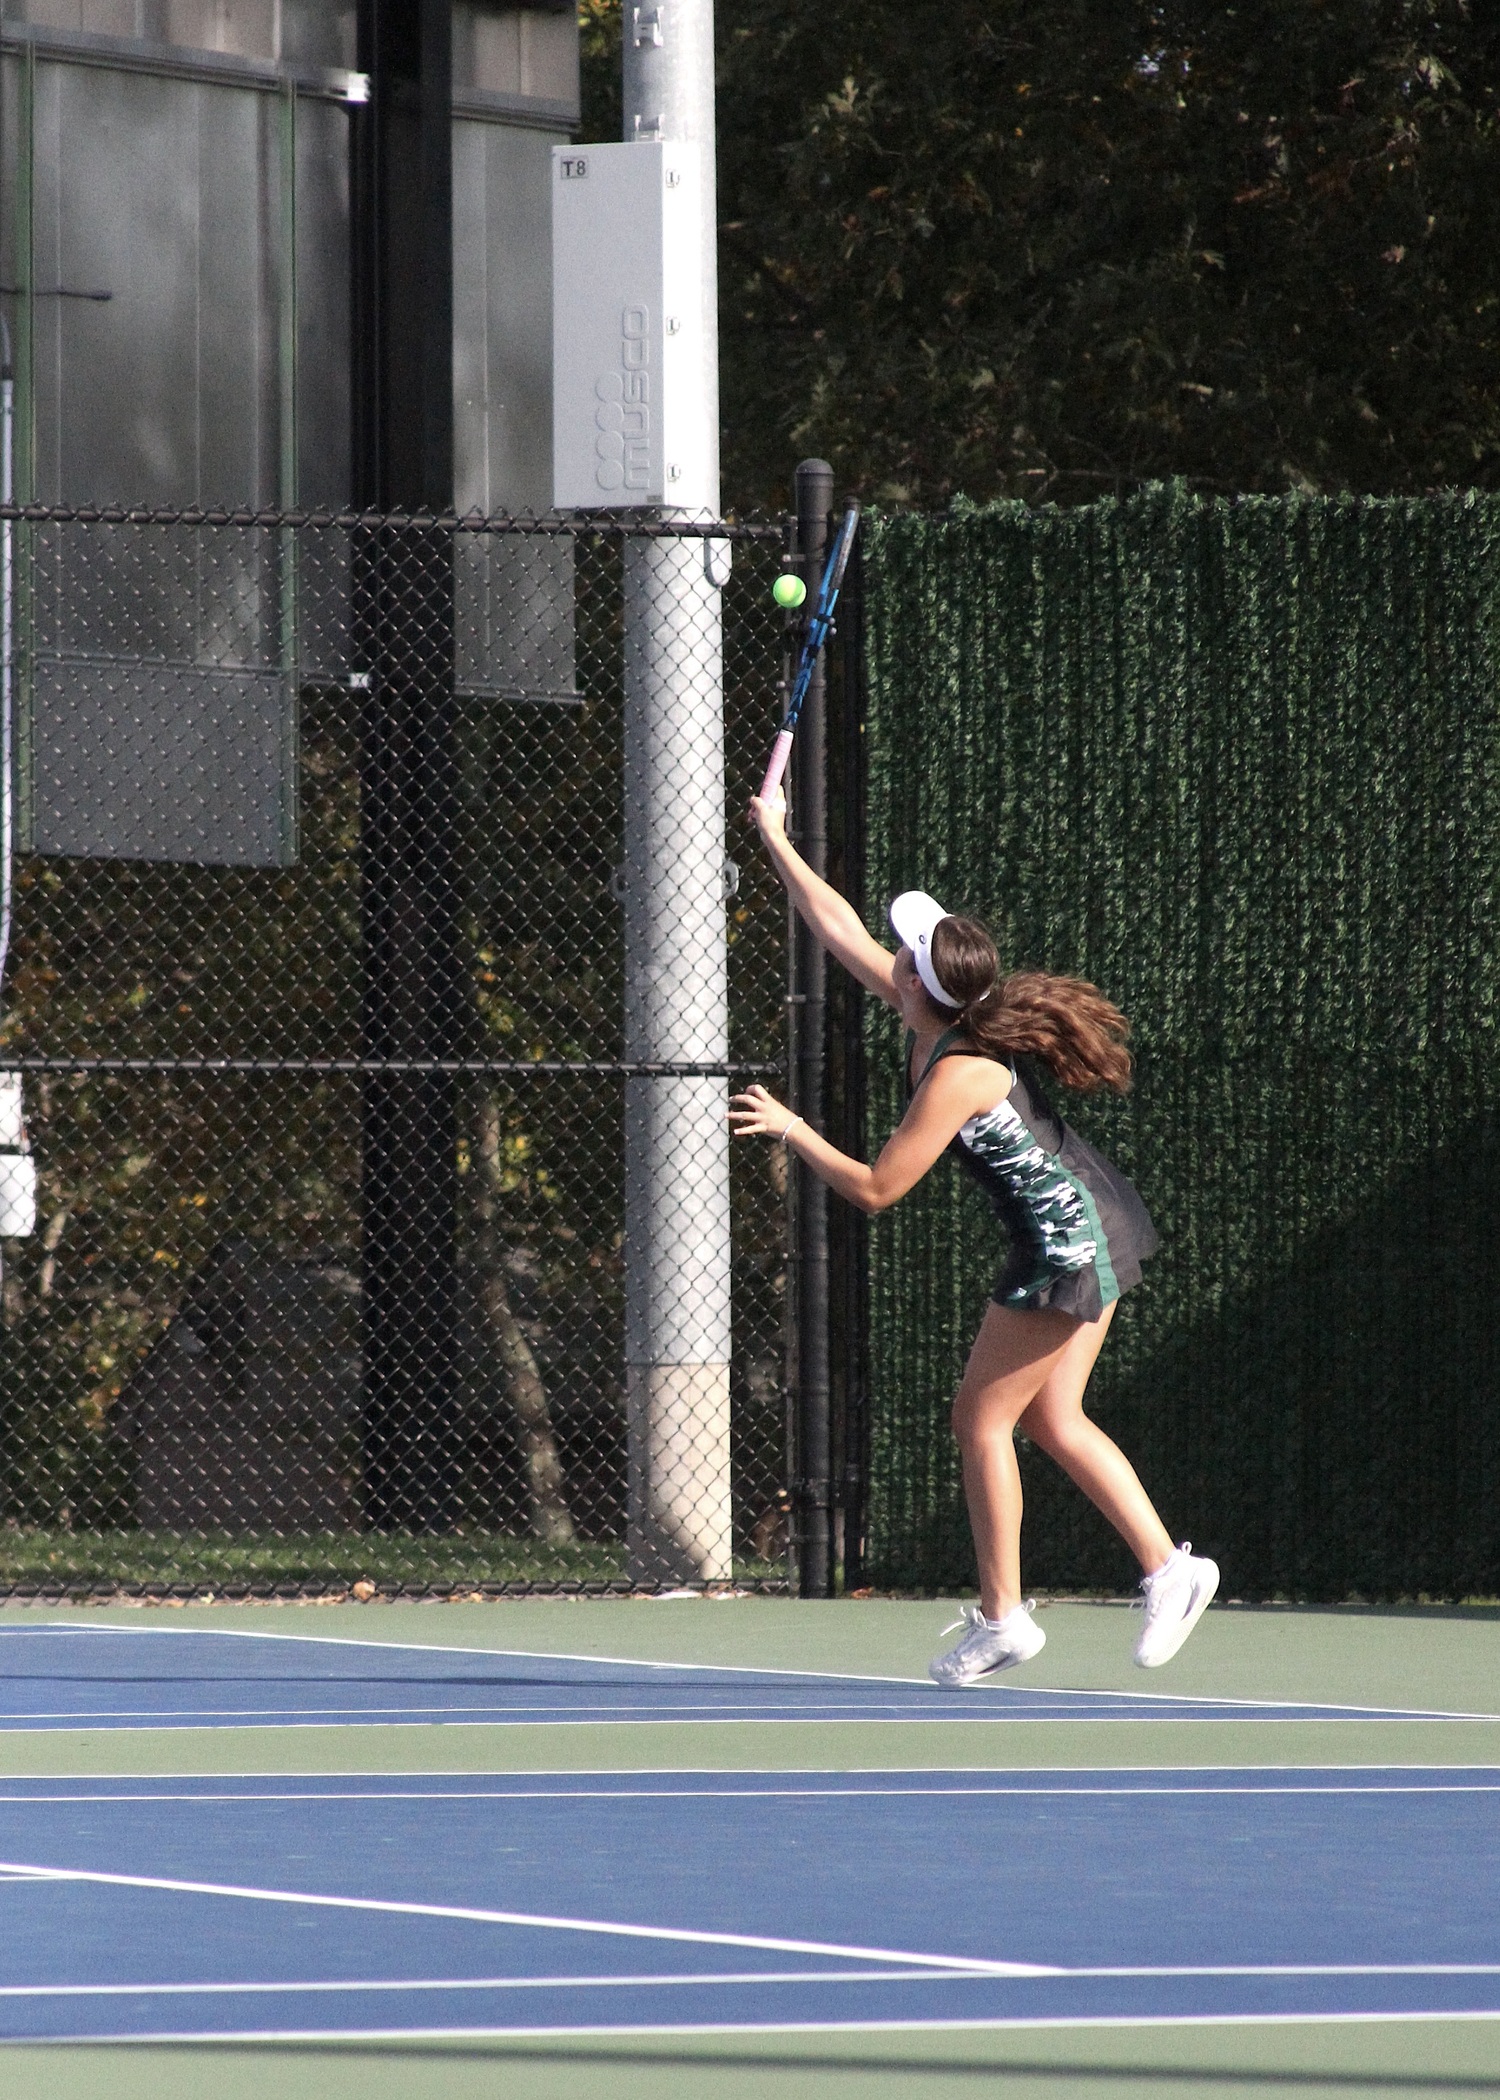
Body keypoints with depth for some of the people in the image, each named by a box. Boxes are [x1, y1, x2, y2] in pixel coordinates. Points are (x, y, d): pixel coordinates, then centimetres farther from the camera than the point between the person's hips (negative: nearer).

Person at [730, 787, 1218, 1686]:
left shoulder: (958, 1075, -23)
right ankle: (1169, 1568, 12)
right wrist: (777, 842, 15)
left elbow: (875, 1188, -19)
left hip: (1065, 1242, -10)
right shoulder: (939, 1018, 1)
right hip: (1093, 1225, 10)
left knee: (982, 1418, 0)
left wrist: (790, 1130, -10)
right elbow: (842, 928, 12)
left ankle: (1001, 1615, 5)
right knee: (1052, 1419, 13)